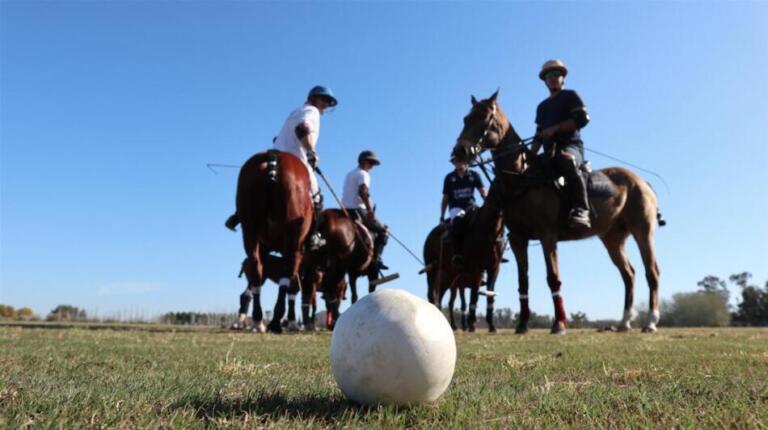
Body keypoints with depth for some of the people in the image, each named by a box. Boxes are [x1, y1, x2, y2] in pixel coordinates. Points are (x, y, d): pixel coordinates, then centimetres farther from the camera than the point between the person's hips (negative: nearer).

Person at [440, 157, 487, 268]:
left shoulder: (474, 175, 9)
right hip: (456, 208, -2)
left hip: (471, 206, 2)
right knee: (457, 220, -37)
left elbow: (483, 191, 2)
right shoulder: (450, 178, 8)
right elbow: (445, 198, 11)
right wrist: (442, 216, 6)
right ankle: (457, 254, -39)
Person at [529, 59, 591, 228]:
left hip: (570, 146, -7)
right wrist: (529, 157, 11)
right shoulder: (542, 106, 27)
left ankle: (581, 210, -47)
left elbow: (582, 118, -5)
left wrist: (555, 128, -12)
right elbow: (539, 135, 25)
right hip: (550, 153, 8)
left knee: (566, 160, -41)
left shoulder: (570, 96, 10)